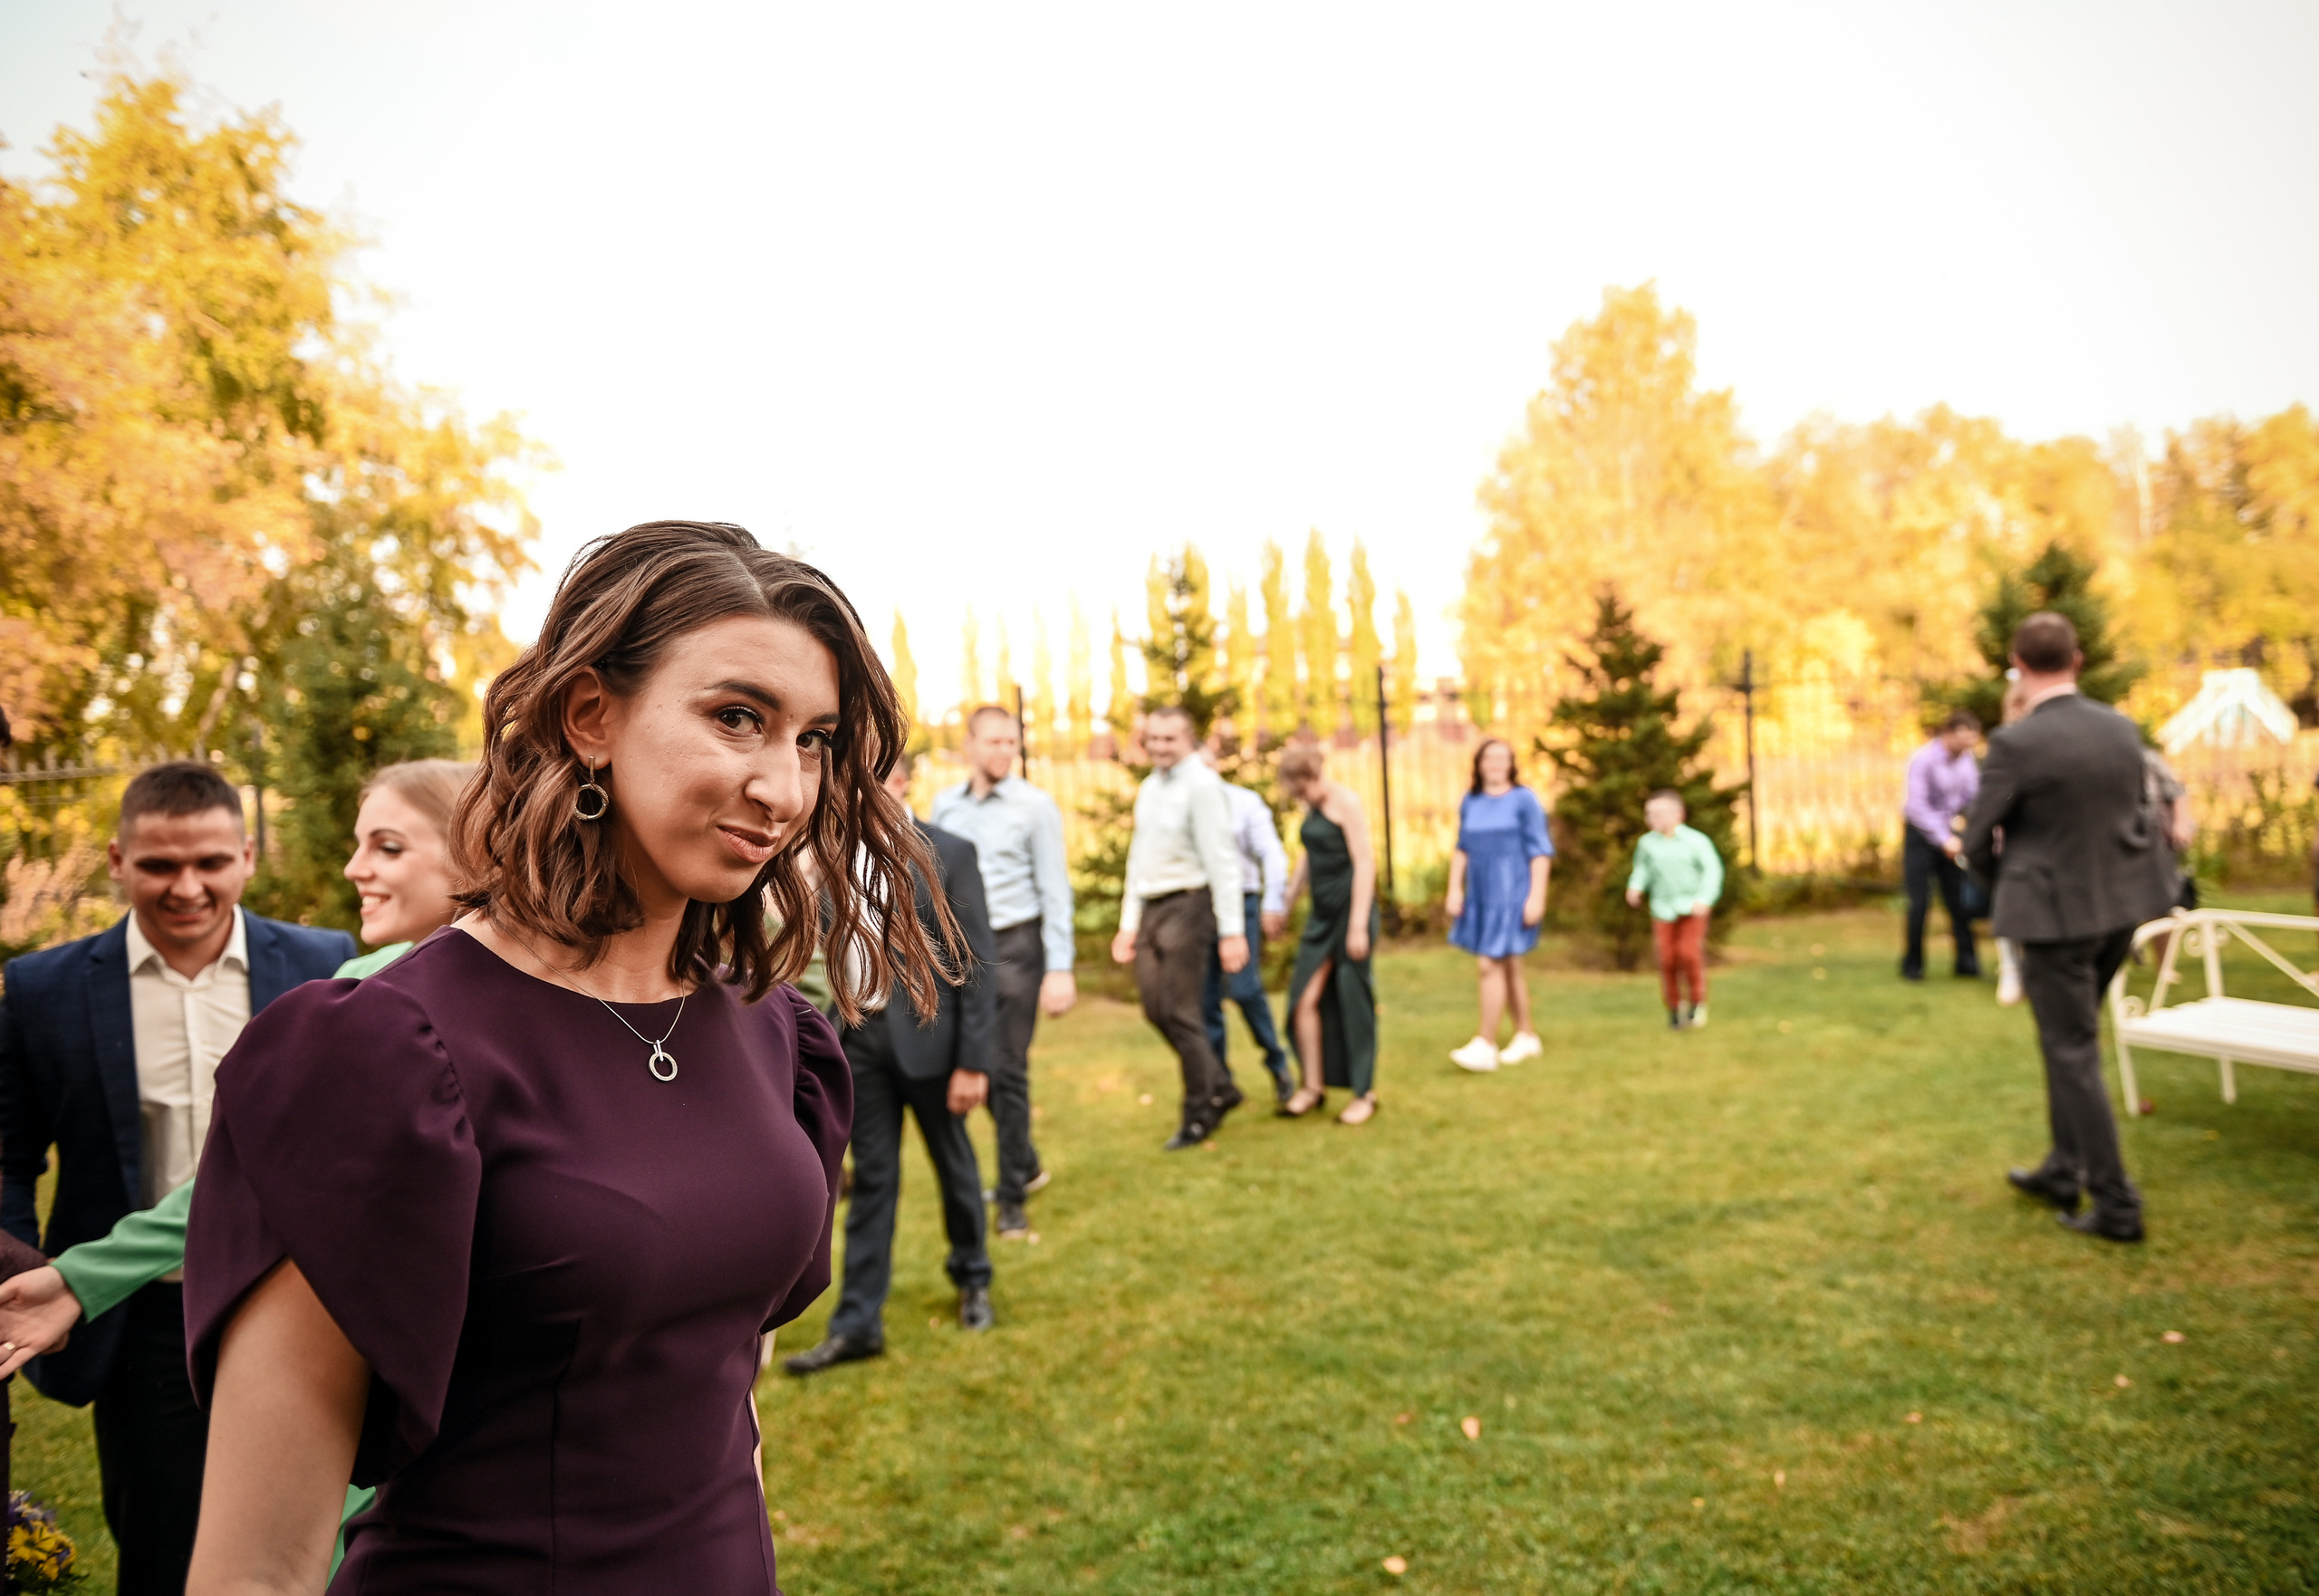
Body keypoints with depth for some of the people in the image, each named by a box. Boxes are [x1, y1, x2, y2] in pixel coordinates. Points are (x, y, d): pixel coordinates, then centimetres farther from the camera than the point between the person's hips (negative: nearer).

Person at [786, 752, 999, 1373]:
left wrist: (973, 1061, -12)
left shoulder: (948, 854, -9)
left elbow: (977, 962, -9)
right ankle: (857, 1325, 15)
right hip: (861, 1037, 3)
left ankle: (972, 1279, 37)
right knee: (871, 1180, 8)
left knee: (954, 1165, 14)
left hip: (928, 1036, -3)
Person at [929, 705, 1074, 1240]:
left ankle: (1013, 1197, 7)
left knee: (1007, 1069, -4)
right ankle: (1026, 1164, 34)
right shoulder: (944, 804, 7)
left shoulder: (1035, 806, -6)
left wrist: (1060, 968, -11)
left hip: (1015, 945, -5)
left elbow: (1055, 890, -6)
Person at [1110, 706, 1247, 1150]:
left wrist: (1232, 930, -17)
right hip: (1150, 908, 8)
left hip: (1186, 904, -8)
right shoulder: (1148, 788, 15)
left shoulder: (1201, 784, -10)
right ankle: (1220, 1088, 26)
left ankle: (1199, 1116, 12)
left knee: (1179, 1012, -4)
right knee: (1156, 1008, 9)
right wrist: (1128, 924, 18)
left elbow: (1221, 860, -14)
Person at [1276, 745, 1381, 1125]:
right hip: (1322, 912, 8)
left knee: (1353, 1002, -1)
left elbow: (1365, 863, -16)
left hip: (1351, 907, -8)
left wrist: (1359, 925, -19)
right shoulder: (1313, 806, 14)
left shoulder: (1346, 801, -12)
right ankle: (1313, 1087, 14)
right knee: (1305, 1000, 2)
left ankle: (1365, 1094, 11)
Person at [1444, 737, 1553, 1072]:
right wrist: (1454, 889, 8)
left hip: (1511, 894, -6)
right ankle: (1527, 1036, 25)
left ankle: (1485, 1045, -8)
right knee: (1508, 966, 13)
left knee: (1491, 965, -12)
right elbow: (1462, 849, 16)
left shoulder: (1524, 799, -7)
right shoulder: (1471, 802, 10)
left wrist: (1537, 896, -15)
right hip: (1481, 895, 6)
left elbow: (1541, 851, -8)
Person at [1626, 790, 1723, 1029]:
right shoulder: (1646, 843, -1)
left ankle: (1697, 1001, 6)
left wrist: (1704, 899, -19)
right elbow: (1642, 867, 15)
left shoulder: (1696, 841, -10)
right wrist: (1635, 887, -2)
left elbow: (1712, 870, -8)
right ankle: (1674, 1007, 16)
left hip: (1692, 908, -2)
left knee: (1689, 952, -16)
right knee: (1667, 959, -2)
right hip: (1663, 909, 3)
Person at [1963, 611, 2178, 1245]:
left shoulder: (2015, 744, -20)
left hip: (2054, 912, -7)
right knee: (2070, 1038, 21)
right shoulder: (2122, 729, 0)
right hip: (2121, 906, 7)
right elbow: (2145, 819, 10)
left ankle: (2116, 1205, 10)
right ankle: (2064, 1170, 32)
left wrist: (2005, 881, 10)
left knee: (2074, 1054, 4)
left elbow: (1977, 843, -10)